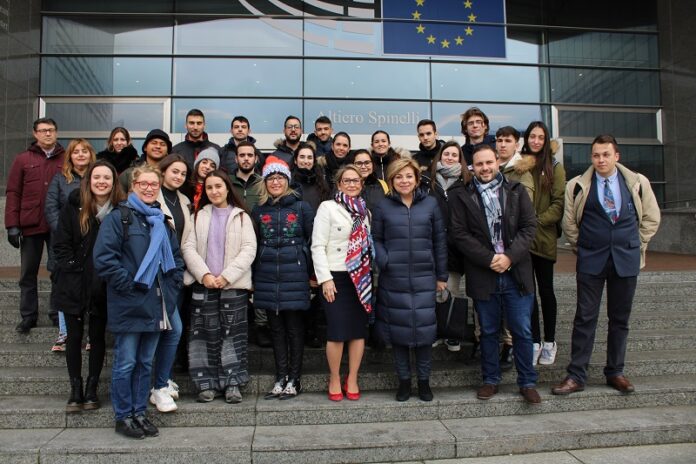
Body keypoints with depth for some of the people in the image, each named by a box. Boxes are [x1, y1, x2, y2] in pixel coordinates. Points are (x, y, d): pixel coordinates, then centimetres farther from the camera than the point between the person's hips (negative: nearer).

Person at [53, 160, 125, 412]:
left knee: (98, 337, 10)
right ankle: (75, 390, 21)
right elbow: (61, 244, -2)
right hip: (74, 284, 1)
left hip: (103, 287, -1)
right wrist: (72, 271, -9)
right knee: (74, 337, 9)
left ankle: (92, 389, 22)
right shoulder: (74, 205, -3)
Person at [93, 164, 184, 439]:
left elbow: (176, 257, 20)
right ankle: (123, 417, 17)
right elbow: (103, 257, -13)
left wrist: (172, 286, 8)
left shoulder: (162, 221, 15)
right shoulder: (119, 217, -4)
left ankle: (139, 413, 25)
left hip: (156, 304, 6)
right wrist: (127, 285, -15)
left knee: (145, 362, 13)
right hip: (128, 305, -6)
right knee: (125, 363, 3)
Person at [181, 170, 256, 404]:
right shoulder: (199, 216, 12)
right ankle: (207, 384, 11)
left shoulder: (241, 217, 6)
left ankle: (233, 383, 7)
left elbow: (249, 249, -4)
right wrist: (204, 275, -12)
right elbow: (188, 247, 2)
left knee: (233, 333, -1)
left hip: (234, 285, -1)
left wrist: (227, 276, -13)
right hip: (203, 284, 2)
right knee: (206, 334, 3)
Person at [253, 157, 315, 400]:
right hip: (267, 278, 3)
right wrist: (253, 277, 9)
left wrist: (311, 272, -2)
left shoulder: (301, 207, 2)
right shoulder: (259, 211, 10)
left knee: (295, 328, 3)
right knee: (276, 329, 9)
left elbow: (313, 240, 2)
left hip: (294, 277, -3)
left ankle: (294, 380, 13)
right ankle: (281, 378, 18)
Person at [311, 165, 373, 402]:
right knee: (337, 332, -4)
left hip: (361, 278, 5)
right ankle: (334, 379, 15)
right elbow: (318, 246, -7)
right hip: (336, 277, -4)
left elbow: (369, 246, 15)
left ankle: (352, 380, 20)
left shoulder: (365, 211, 14)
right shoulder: (327, 207, -1)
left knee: (359, 330, 6)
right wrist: (325, 278, -14)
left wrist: (371, 275, 5)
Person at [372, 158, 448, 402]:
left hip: (424, 278, 1)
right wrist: (383, 261, -13)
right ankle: (404, 380, 23)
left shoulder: (430, 204, 4)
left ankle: (424, 380, 21)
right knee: (398, 328, 7)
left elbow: (439, 240, 6)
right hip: (393, 280, 0)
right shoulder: (383, 206, 2)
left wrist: (441, 275, 6)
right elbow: (375, 239, 5)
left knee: (424, 328, 3)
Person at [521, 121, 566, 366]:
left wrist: (537, 221, -15)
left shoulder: (554, 167, 1)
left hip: (543, 238, -2)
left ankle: (549, 342, 21)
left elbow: (560, 203, -5)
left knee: (545, 290, 7)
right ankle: (534, 342, 18)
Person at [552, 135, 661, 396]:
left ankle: (615, 373, 23)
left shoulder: (637, 183, 3)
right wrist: (581, 247, 7)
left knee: (620, 319, 10)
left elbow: (651, 218, 13)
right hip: (591, 260, -2)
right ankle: (576, 376, 5)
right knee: (585, 318, -1)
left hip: (626, 259, 2)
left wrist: (636, 245, 10)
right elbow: (569, 222, 7)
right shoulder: (577, 186, -1)